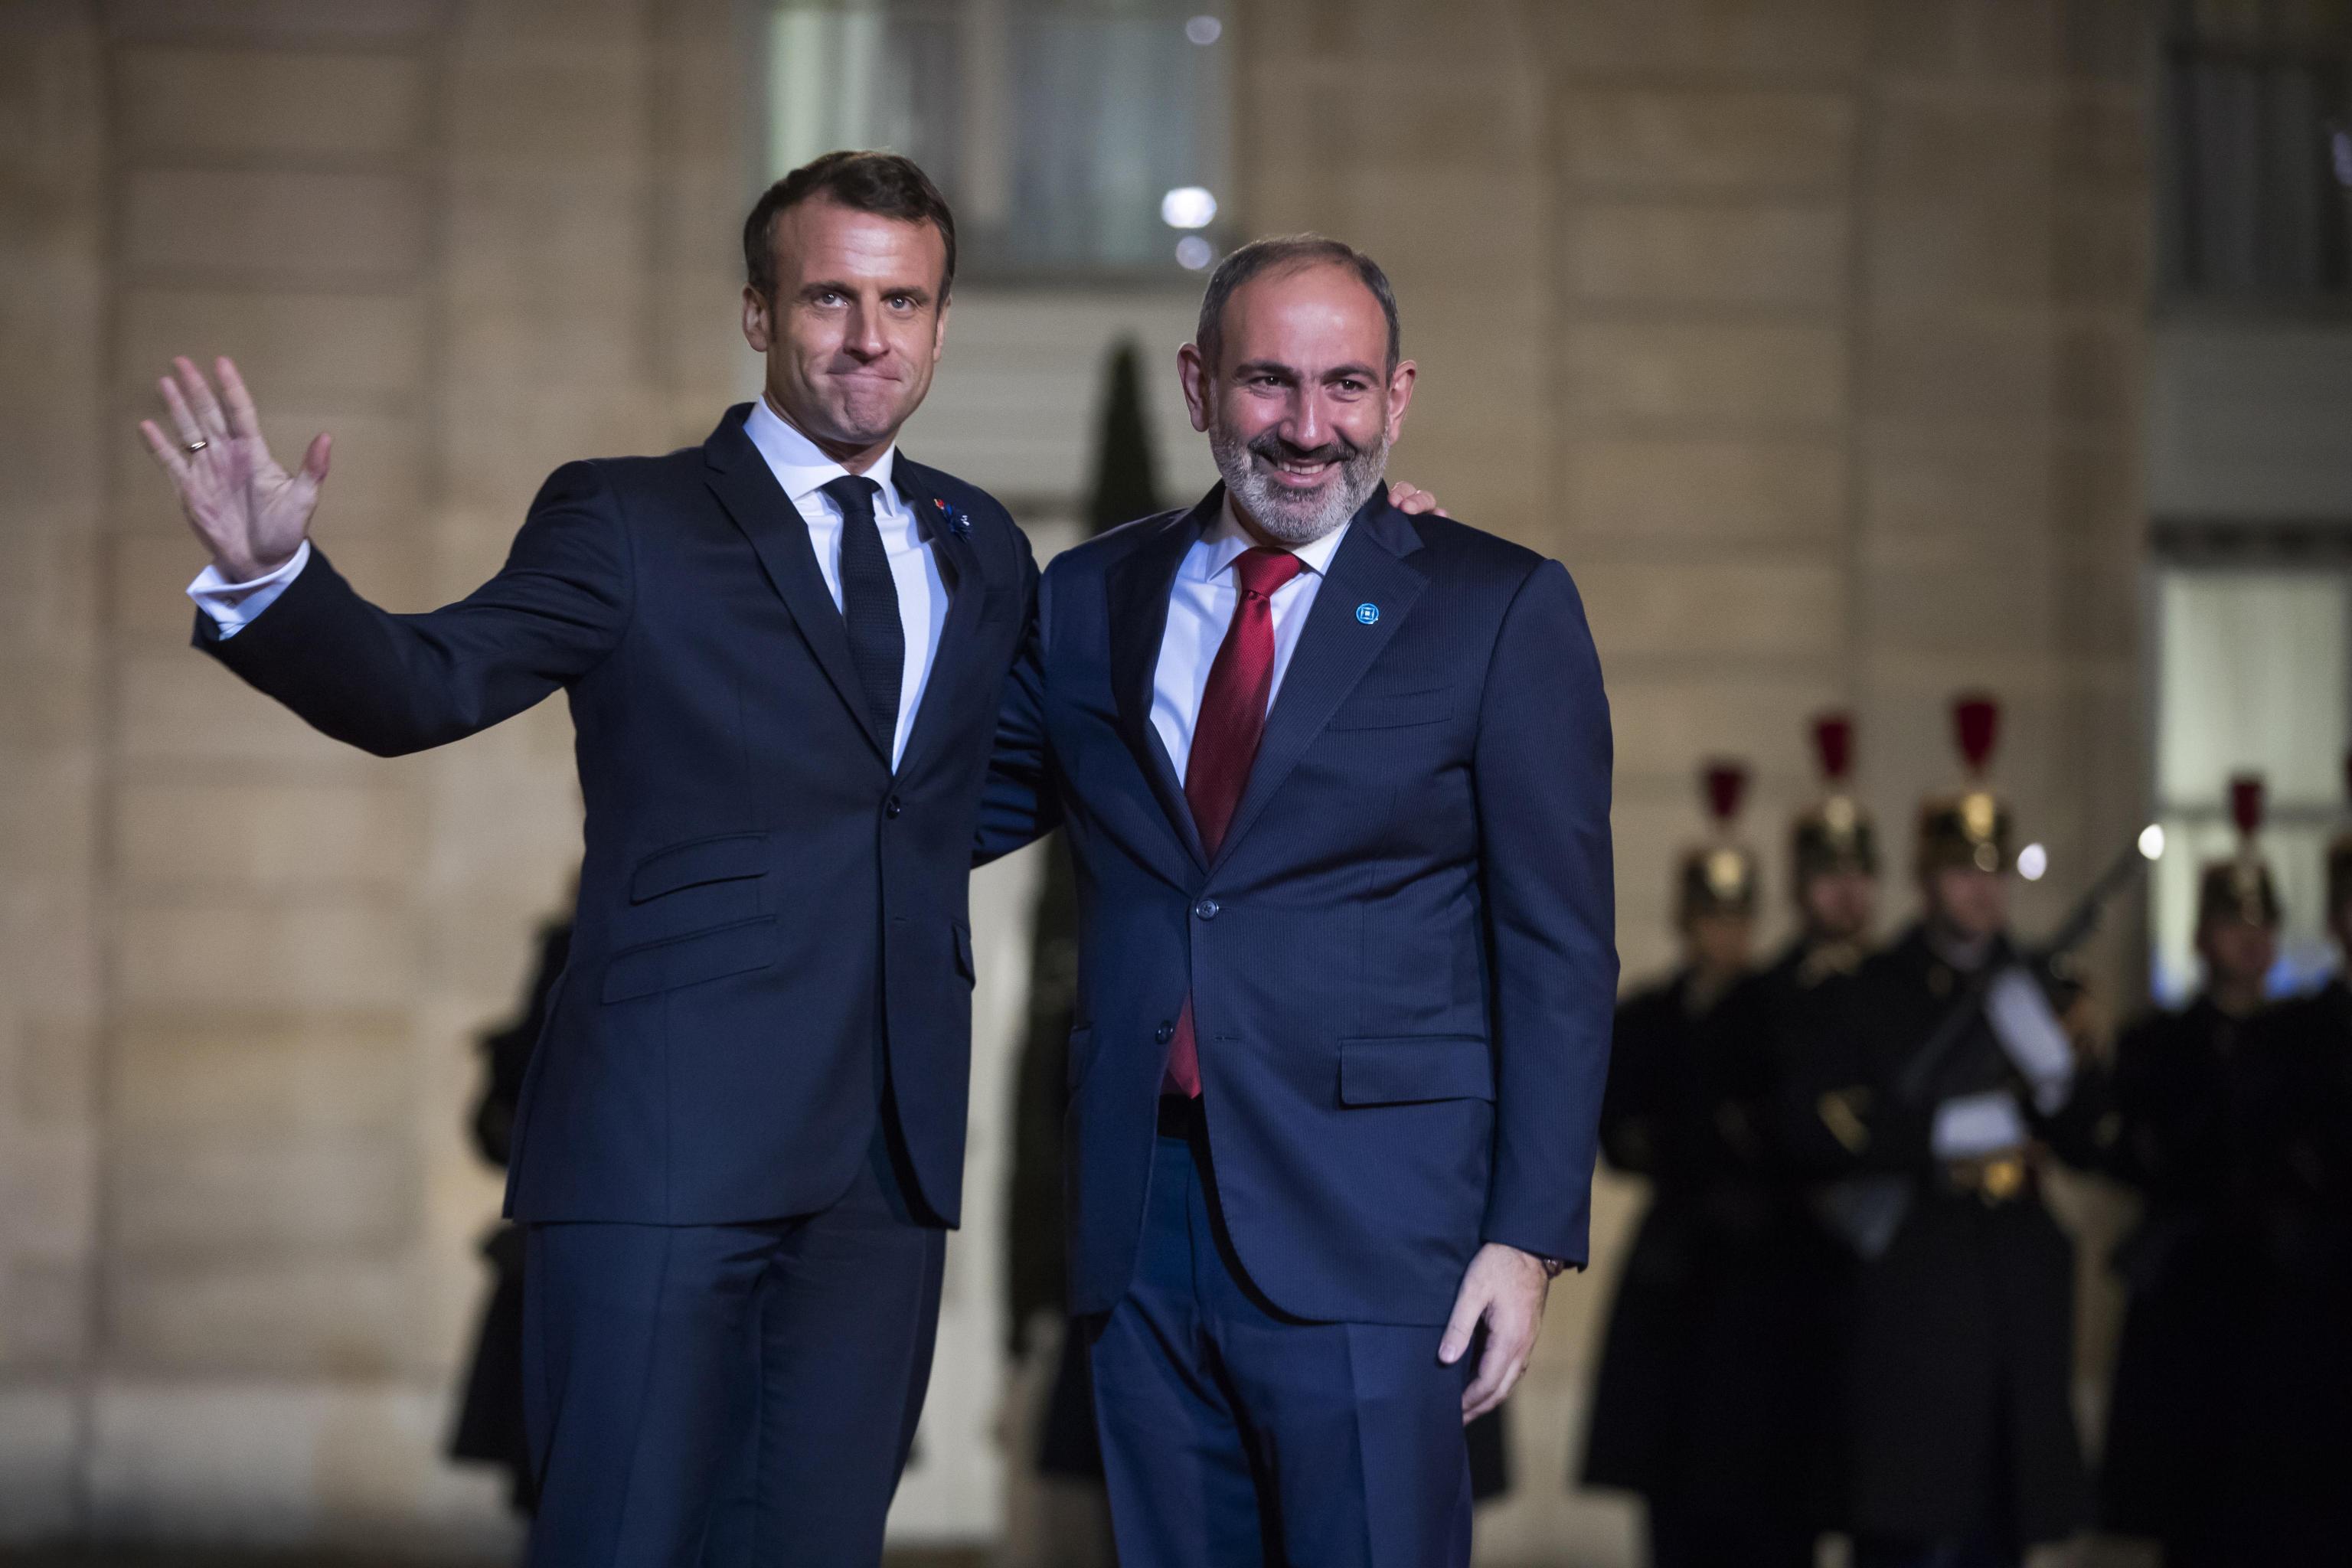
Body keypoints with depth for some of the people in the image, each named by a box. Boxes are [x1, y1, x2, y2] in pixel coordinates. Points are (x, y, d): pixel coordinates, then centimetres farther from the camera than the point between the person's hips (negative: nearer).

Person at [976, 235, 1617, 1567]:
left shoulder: (1502, 610, 1)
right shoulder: (1091, 602, 12)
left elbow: (1559, 950, -1)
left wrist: (1529, 1235, -8)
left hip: (1371, 1228, -4)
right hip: (1145, 1224, 4)